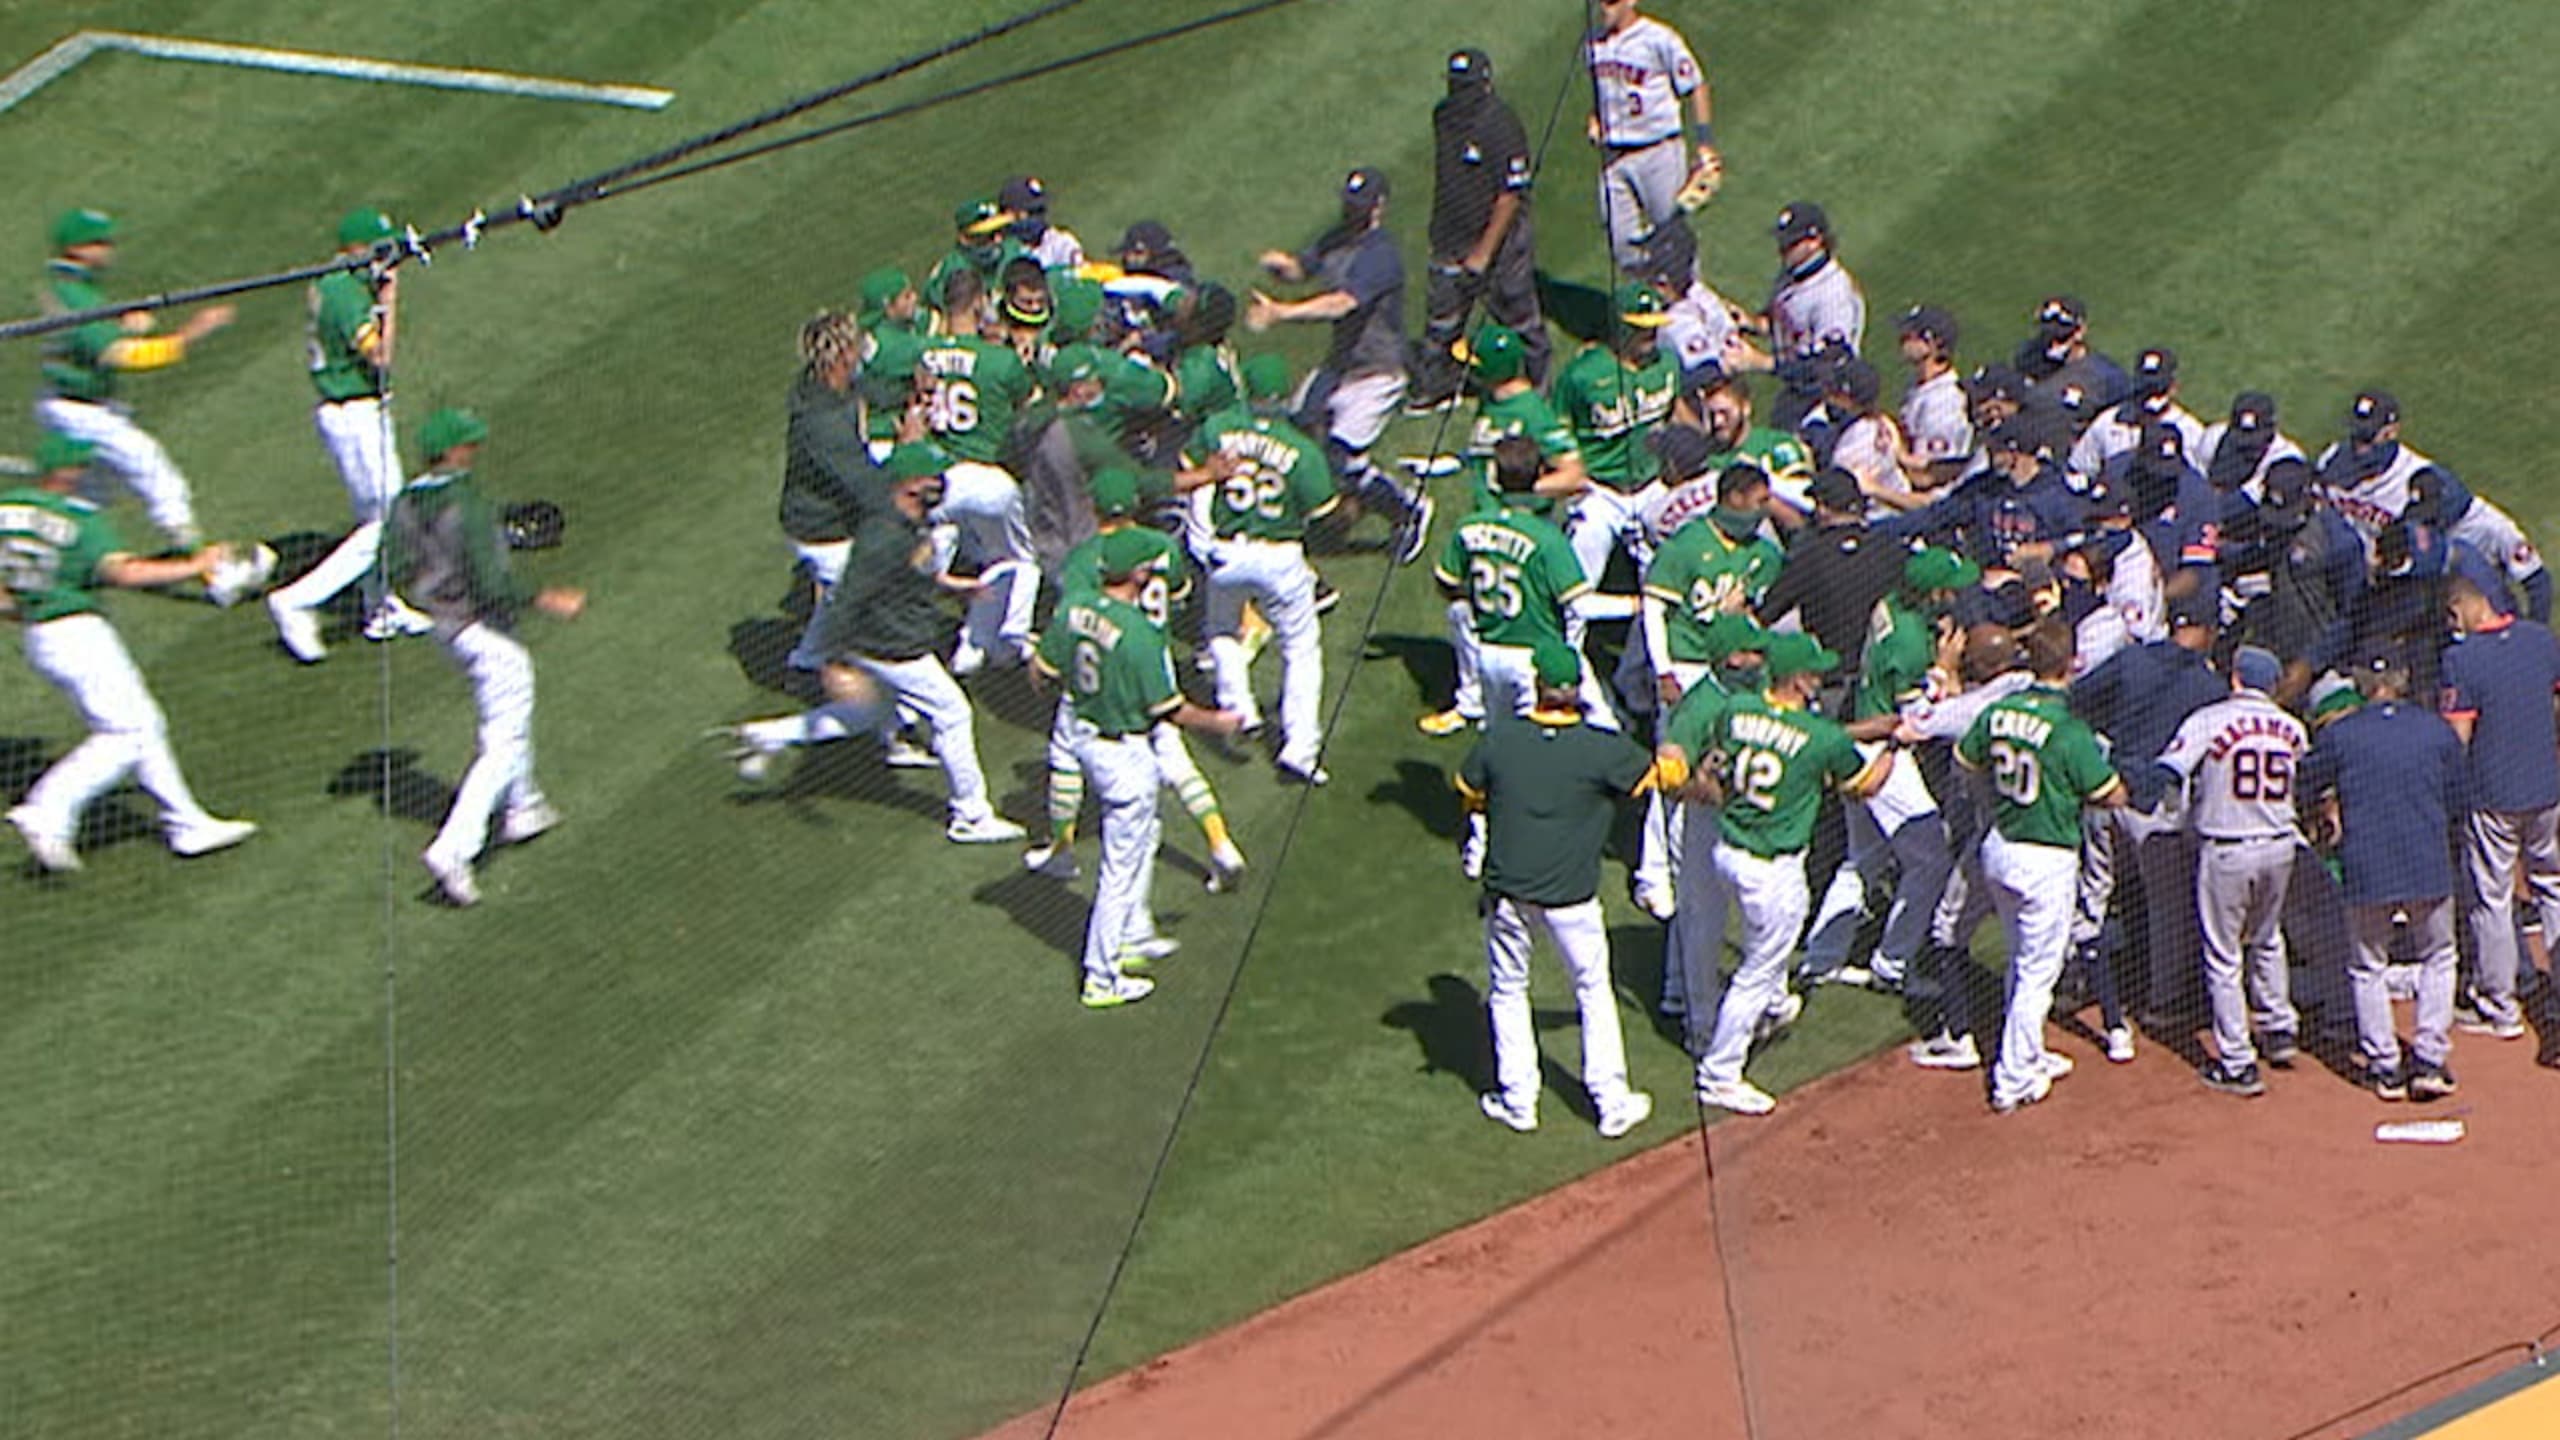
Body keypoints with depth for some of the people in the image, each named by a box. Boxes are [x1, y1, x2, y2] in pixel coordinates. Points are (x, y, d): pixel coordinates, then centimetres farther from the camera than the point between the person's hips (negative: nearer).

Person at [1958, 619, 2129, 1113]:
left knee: (2023, 961, 24)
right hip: (2047, 860, -6)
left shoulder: (1999, 713, -5)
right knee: (2038, 972, 4)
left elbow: (1965, 760, 11)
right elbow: (2112, 795, -16)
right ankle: (2012, 1081, 7)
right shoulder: (2068, 729, -22)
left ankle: (2029, 1057, 36)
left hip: (1999, 847, 7)